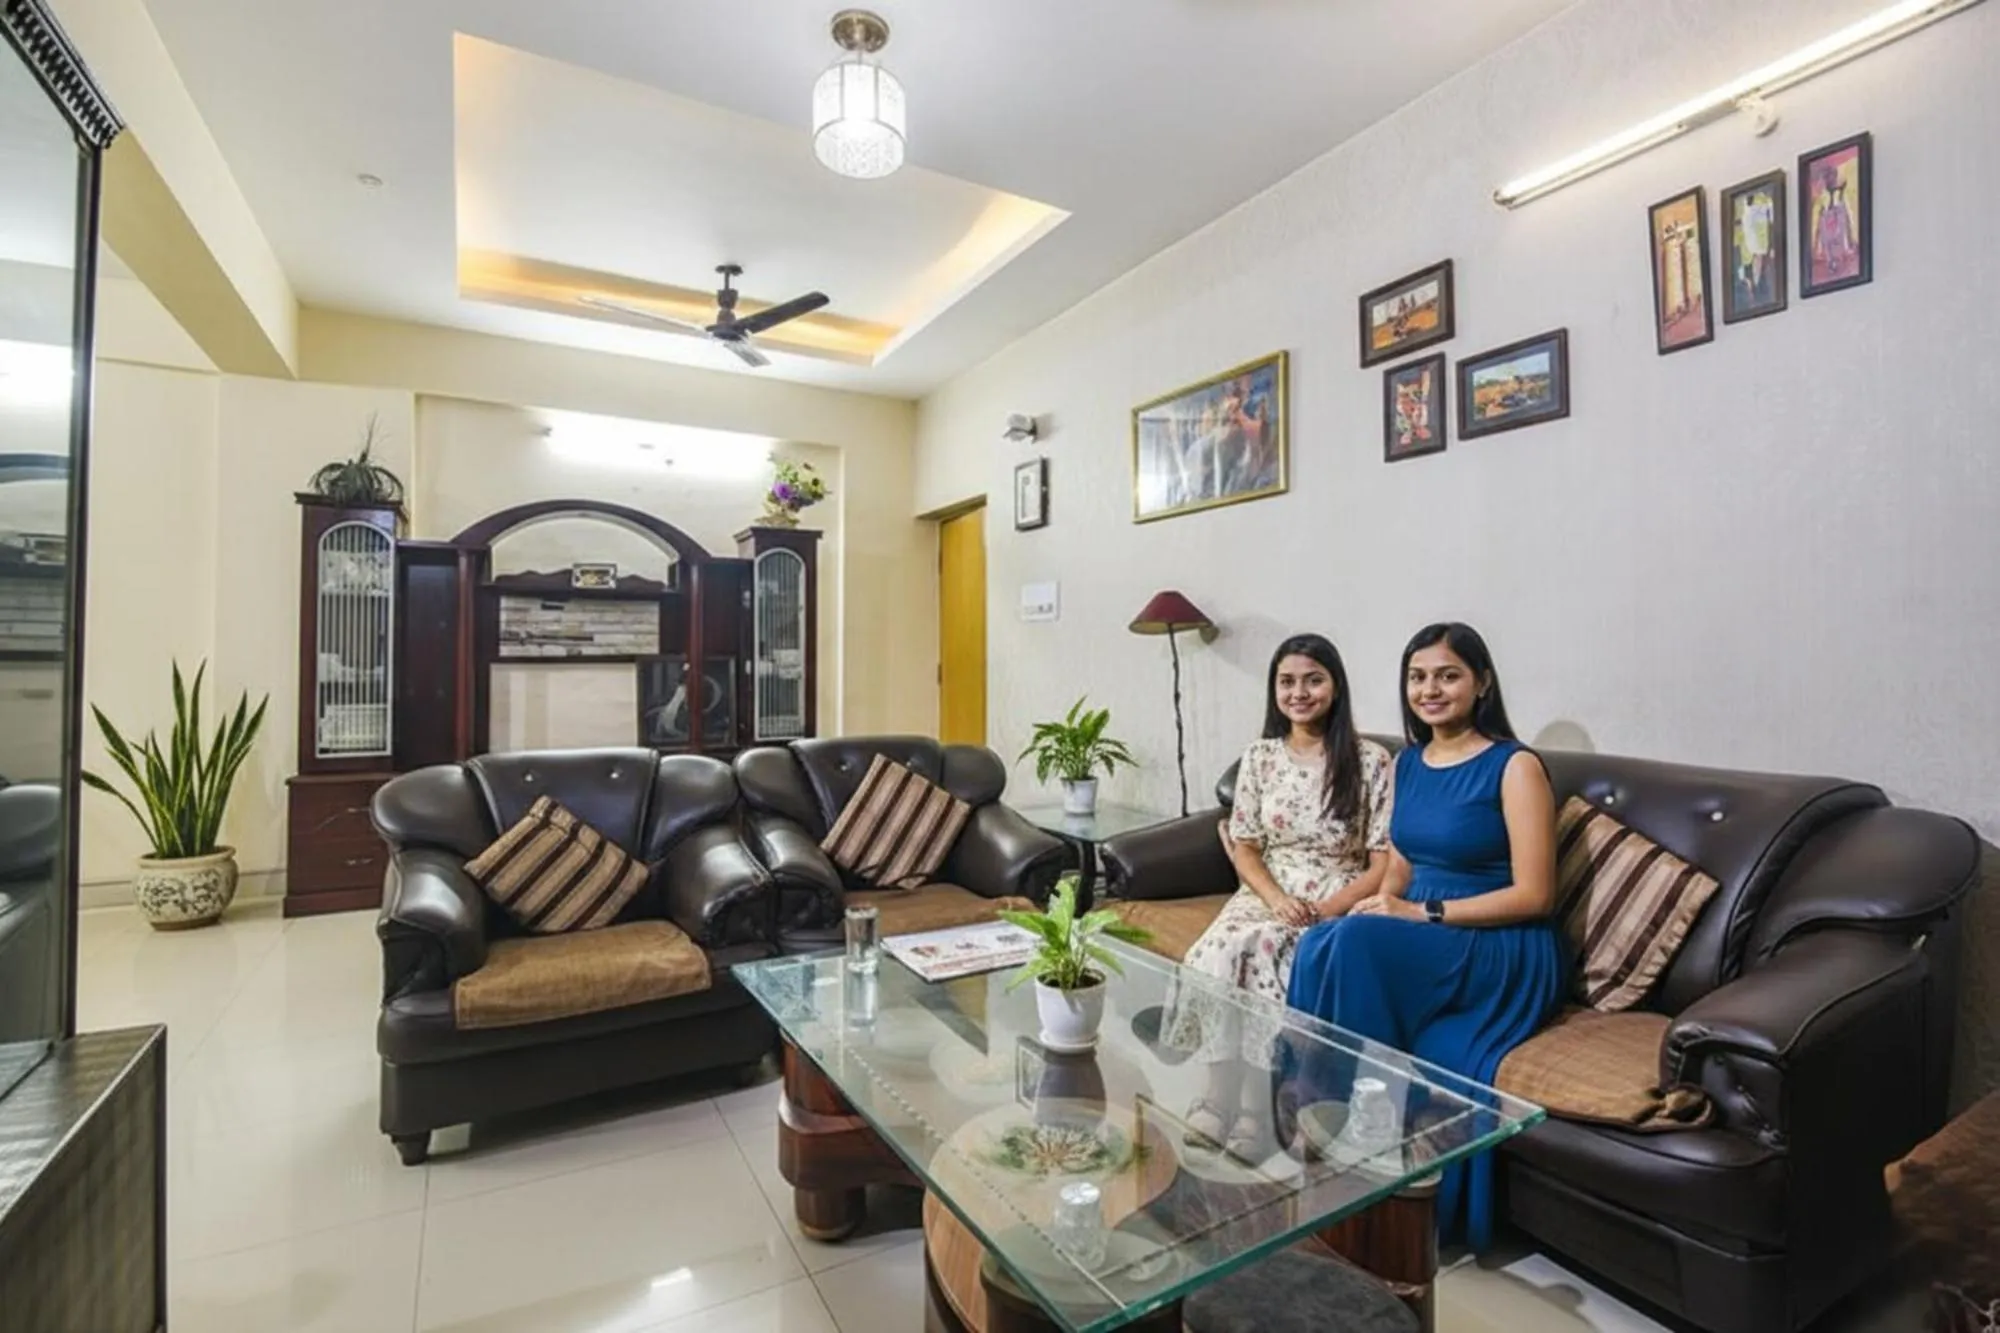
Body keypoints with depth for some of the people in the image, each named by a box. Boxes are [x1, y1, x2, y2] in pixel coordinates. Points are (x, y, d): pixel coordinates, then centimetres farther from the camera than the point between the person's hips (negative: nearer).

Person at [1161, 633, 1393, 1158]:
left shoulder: (1370, 761, -4)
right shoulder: (1259, 757, 6)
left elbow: (1385, 862, -5)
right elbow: (1243, 848, 6)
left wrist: (1328, 910, -18)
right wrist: (1277, 898, -13)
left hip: (1340, 905, -3)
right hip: (1265, 896, 3)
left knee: (1262, 953, -31)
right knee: (1216, 954, -28)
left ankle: (1252, 1114, -18)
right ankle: (1220, 1100, -16)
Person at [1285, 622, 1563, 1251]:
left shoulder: (1515, 766, -9)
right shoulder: (1408, 763, 11)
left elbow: (1533, 895, -13)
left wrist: (1425, 911, -19)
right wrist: (1380, 901, -7)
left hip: (1507, 955, -5)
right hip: (1418, 942, 6)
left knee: (1361, 941, -33)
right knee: (1320, 945, -27)